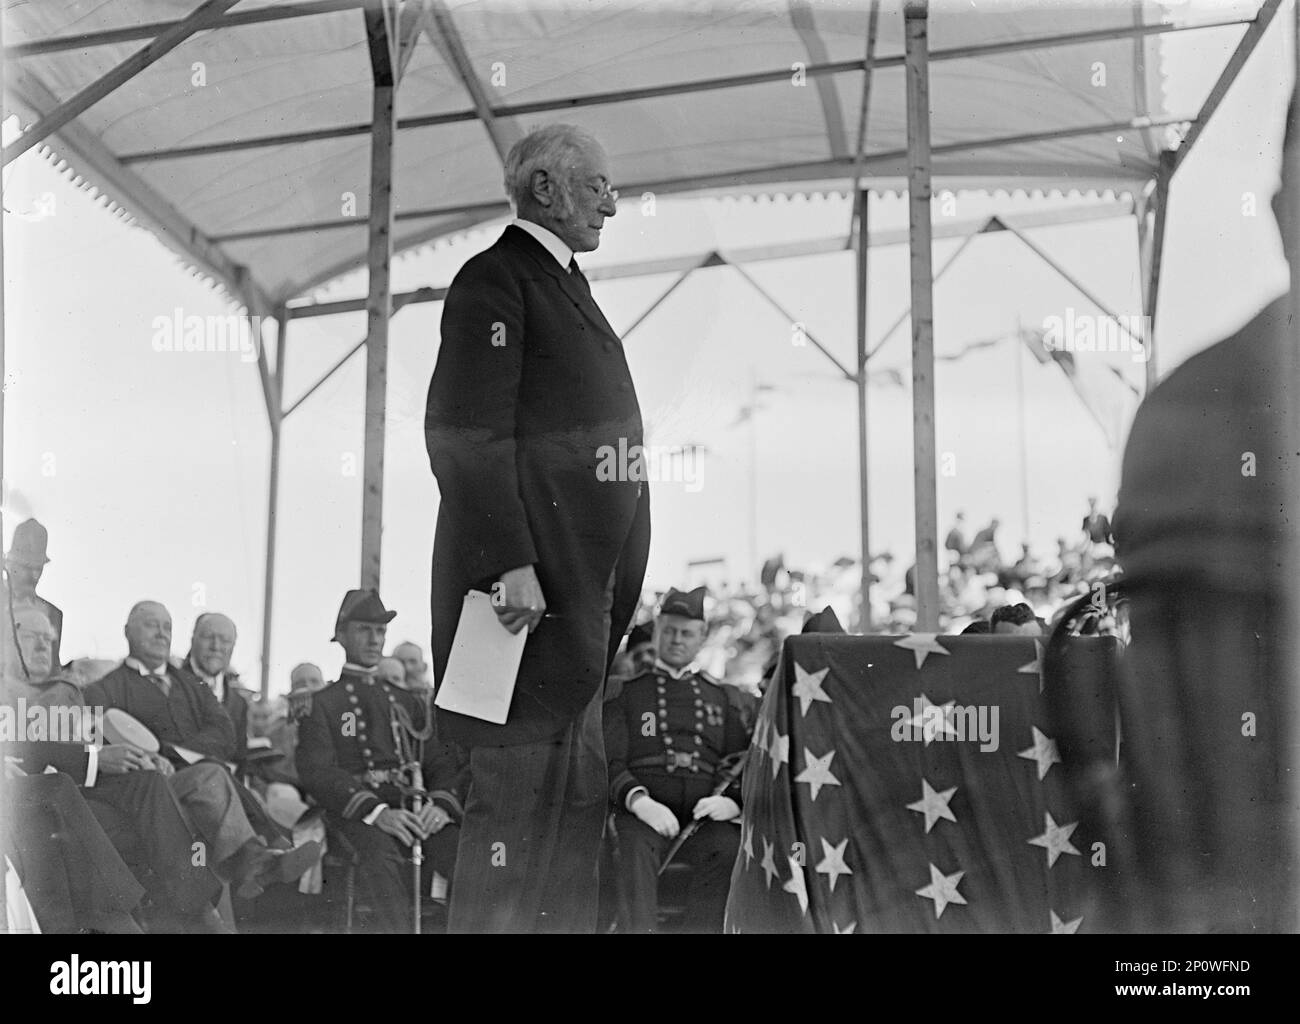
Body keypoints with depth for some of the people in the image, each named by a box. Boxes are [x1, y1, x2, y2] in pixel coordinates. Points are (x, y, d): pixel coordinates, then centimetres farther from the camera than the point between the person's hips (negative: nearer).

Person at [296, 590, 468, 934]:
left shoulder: (410, 703, 28)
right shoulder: (321, 705, 14)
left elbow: (443, 761, 17)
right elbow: (317, 773, -1)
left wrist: (442, 803, -8)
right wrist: (377, 813, -18)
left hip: (413, 809, 3)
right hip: (354, 812, -3)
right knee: (381, 852, -38)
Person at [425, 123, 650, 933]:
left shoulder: (565, 286, 20)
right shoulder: (495, 280, -7)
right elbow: (468, 436, -16)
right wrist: (511, 564, -23)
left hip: (582, 584, 10)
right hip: (532, 582, -9)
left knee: (578, 799, 12)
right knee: (519, 788, -7)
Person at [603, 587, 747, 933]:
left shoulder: (720, 697, 23)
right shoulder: (625, 693, 16)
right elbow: (611, 764, 6)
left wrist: (732, 801, -7)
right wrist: (639, 801, -15)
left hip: (701, 815, 2)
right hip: (644, 811, -1)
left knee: (730, 848, -32)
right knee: (635, 845, -35)